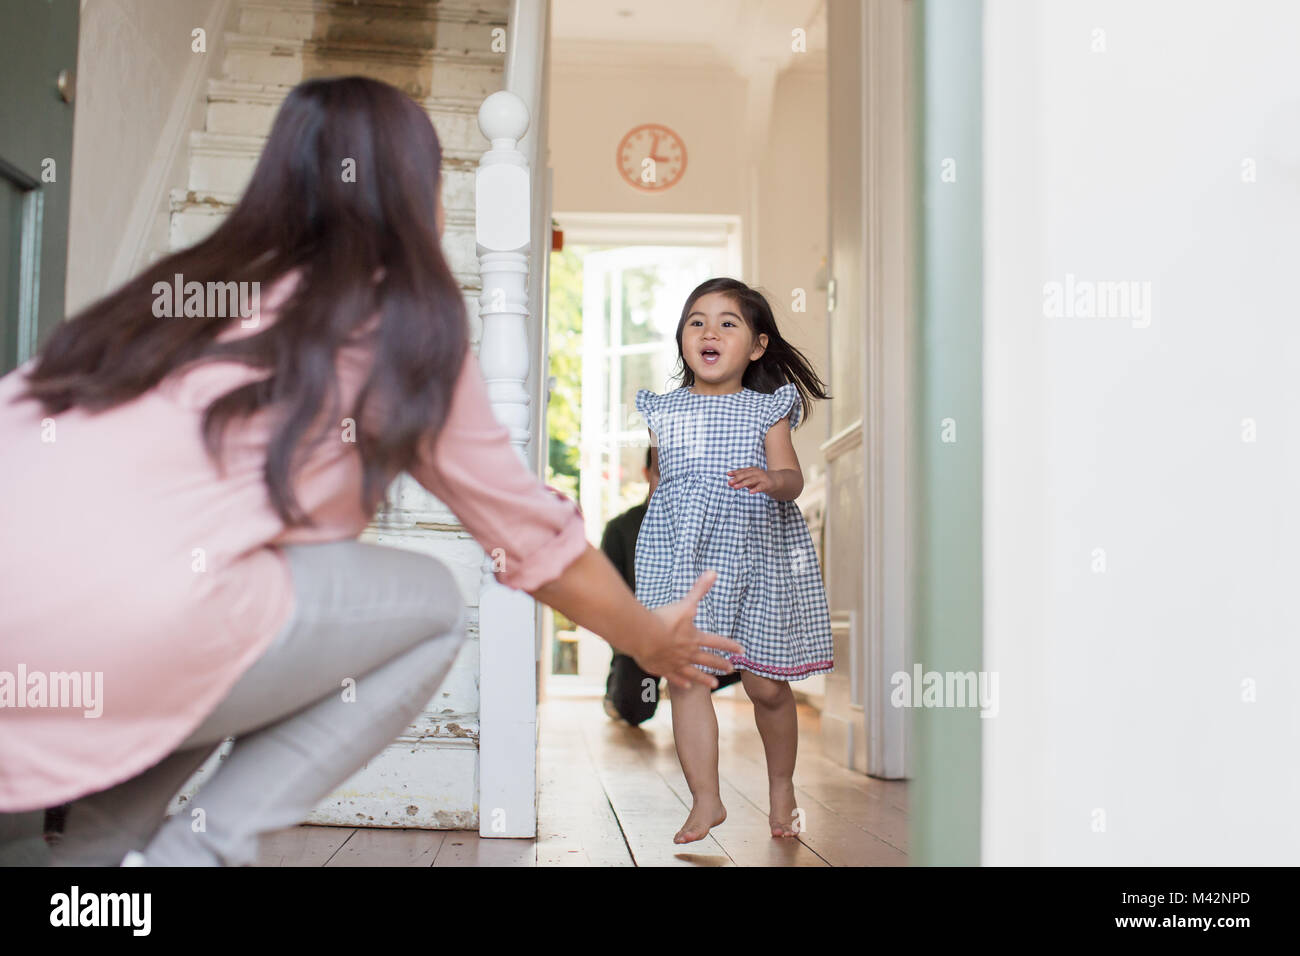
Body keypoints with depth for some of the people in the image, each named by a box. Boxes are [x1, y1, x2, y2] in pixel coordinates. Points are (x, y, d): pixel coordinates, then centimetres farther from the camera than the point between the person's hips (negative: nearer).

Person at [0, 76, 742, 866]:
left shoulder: (206, 274, 23)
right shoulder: (407, 327, 6)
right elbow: (531, 534, 16)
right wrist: (652, 640, 33)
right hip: (111, 628, -7)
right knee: (431, 607, 12)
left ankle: (99, 842, 17)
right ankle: (193, 852, 3)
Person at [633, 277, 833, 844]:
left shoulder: (767, 410, 3)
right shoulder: (663, 411, 9)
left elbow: (792, 478, -8)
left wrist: (769, 480, -30)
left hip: (757, 554, -1)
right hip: (682, 556, 2)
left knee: (766, 684, 4)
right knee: (684, 675, -6)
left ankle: (781, 785, 29)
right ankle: (706, 799, 6)